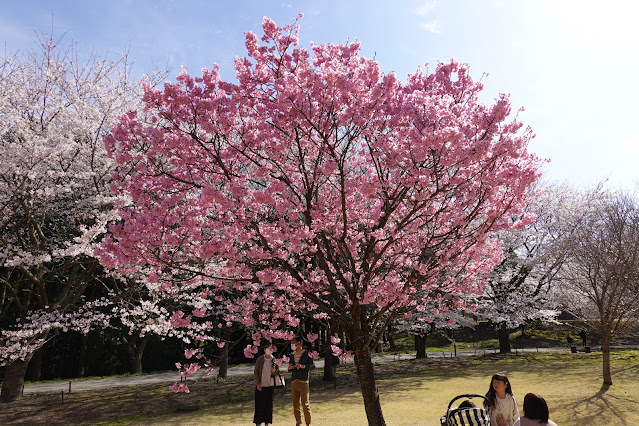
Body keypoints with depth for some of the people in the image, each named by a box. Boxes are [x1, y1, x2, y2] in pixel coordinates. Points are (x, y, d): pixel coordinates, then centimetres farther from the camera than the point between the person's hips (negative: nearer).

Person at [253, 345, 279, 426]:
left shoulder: (274, 360, 2)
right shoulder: (259, 360, -4)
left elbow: (278, 372, 7)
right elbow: (255, 372, -1)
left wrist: (274, 371, -15)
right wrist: (258, 383, -8)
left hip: (270, 386, 2)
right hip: (260, 386, -2)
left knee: (268, 405, 7)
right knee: (259, 405, 2)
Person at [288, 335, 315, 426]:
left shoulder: (306, 354, -2)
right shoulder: (292, 355, 14)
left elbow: (313, 365, -5)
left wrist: (303, 366, -19)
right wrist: (289, 368, -1)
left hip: (303, 382, -5)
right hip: (294, 382, 5)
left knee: (305, 404, -5)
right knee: (295, 405, 8)